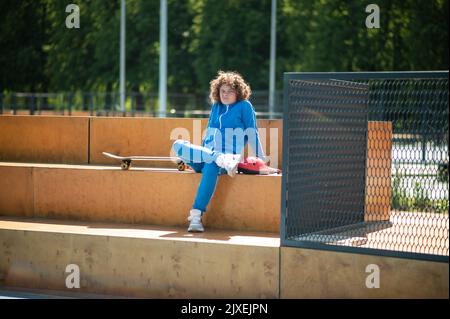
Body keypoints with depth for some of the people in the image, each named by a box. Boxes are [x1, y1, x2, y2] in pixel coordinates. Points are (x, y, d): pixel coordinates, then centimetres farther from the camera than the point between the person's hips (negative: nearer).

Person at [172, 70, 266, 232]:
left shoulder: (244, 106, 8)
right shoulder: (216, 106, 23)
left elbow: (252, 133, 7)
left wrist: (261, 159, 4)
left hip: (230, 156, -6)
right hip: (206, 155, 6)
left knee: (211, 167, -42)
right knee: (178, 145, -22)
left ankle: (196, 216, -46)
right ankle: (221, 160, -35)